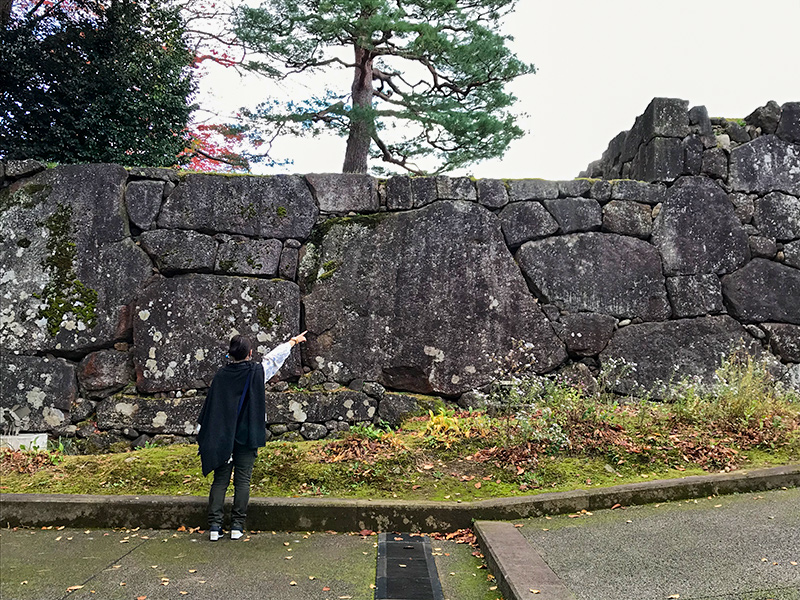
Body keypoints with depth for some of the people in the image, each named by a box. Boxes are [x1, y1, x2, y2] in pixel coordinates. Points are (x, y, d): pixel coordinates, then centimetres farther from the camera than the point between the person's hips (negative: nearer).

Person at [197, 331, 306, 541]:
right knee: (242, 481, 5)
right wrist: (294, 341, 25)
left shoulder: (220, 375, -3)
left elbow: (209, 407, -1)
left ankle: (215, 525, 6)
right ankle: (237, 525, 7)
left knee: (220, 480, 8)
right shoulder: (257, 372, -8)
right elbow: (275, 357, 8)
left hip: (222, 437, 2)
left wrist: (203, 436, 7)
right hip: (247, 437, -2)